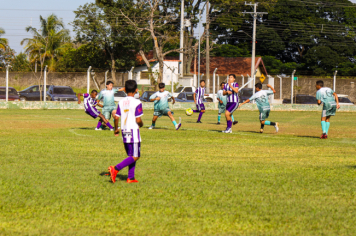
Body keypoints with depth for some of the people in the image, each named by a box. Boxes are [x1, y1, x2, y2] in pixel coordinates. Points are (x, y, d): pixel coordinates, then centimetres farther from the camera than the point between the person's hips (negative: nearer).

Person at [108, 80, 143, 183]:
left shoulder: (121, 102, 5)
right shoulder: (137, 103, -11)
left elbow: (116, 117, 3)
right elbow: (138, 120, -14)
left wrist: (116, 129, 18)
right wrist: (141, 124, 8)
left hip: (124, 131, 7)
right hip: (133, 130, -7)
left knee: (131, 156, 15)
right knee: (135, 157, -4)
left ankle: (130, 177, 10)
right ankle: (116, 168, -18)